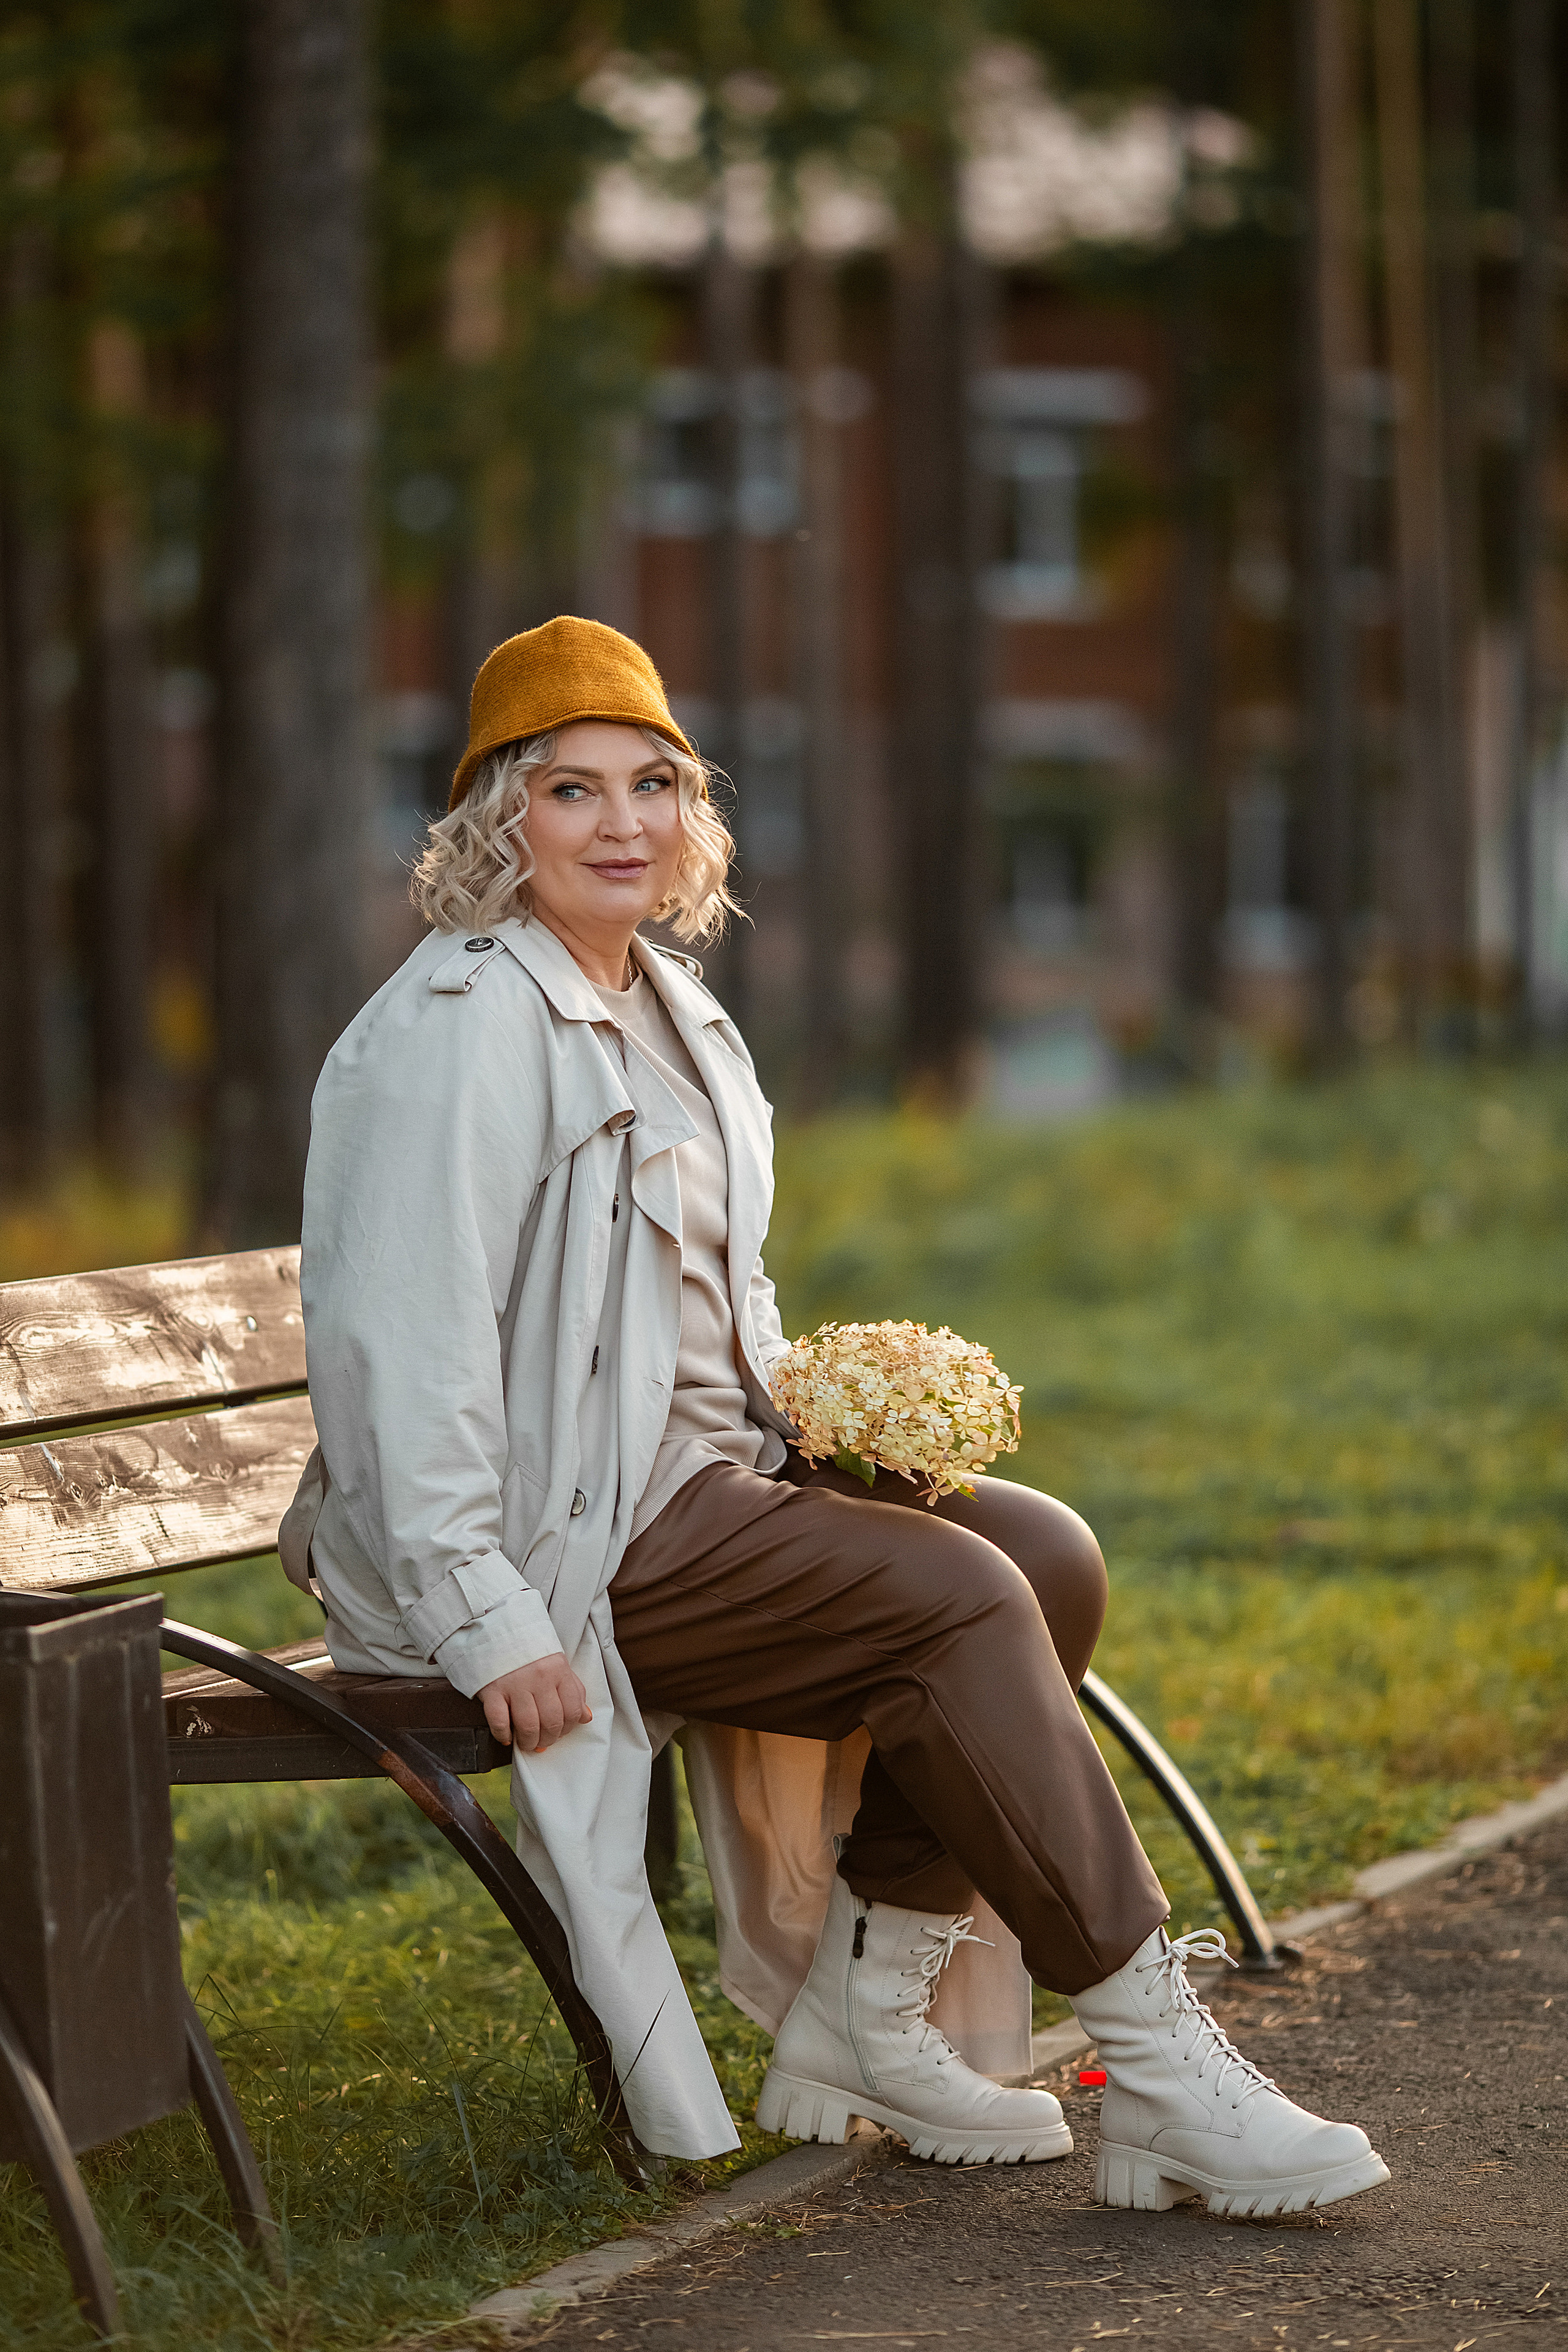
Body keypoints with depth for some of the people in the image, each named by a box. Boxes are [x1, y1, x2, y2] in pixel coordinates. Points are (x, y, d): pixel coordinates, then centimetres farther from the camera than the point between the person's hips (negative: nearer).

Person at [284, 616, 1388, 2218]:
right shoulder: (464, 1029, -14)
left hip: (693, 1481, 10)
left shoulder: (667, 1008, 16)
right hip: (560, 1531, -10)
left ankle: (864, 2021, -5)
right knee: (958, 1600, -22)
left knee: (1047, 1554, -6)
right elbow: (404, 1343, -21)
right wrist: (486, 1622, -25)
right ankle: (1154, 2066, -19)